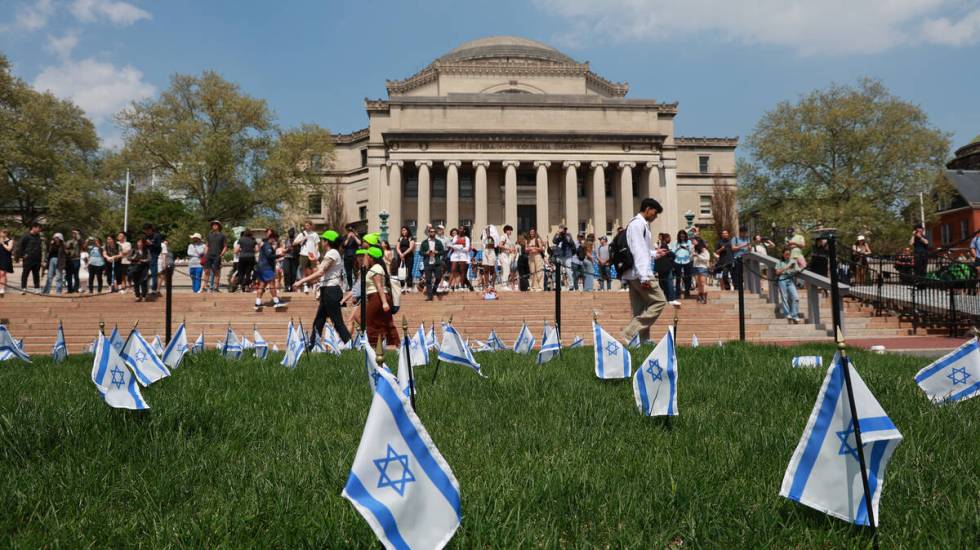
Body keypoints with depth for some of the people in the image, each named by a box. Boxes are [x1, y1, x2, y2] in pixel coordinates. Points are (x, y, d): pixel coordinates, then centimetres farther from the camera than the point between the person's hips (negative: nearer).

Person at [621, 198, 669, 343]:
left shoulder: (640, 224, 22)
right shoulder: (638, 223, -9)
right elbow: (638, 251, -18)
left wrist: (654, 254, 33)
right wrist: (644, 277, -22)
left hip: (632, 275, 10)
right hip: (639, 273, -10)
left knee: (640, 311, 9)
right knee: (659, 301, -8)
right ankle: (629, 333, -12)